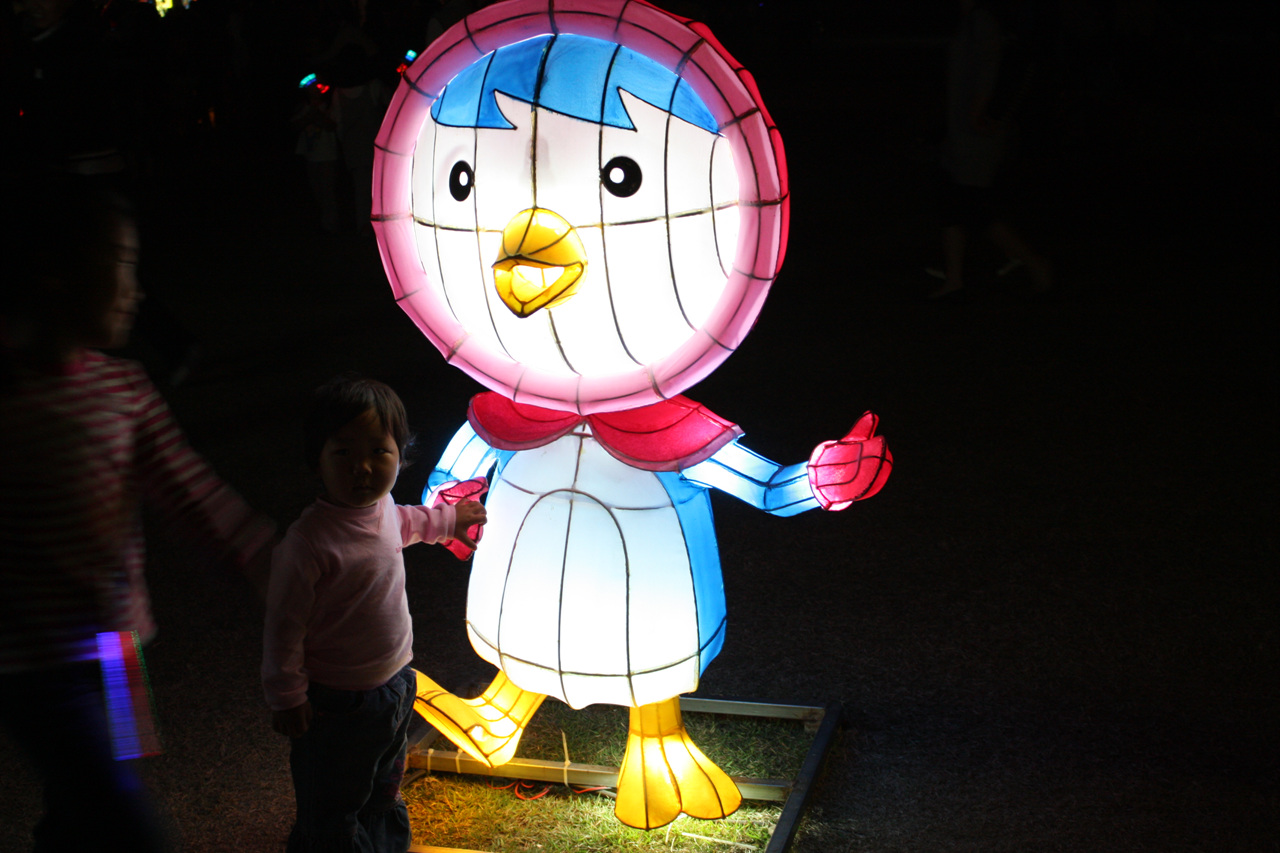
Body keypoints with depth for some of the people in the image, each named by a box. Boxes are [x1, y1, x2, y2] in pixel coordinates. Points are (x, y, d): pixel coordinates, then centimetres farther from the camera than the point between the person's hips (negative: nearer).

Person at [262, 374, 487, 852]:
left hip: (395, 683, 8)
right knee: (332, 808, 12)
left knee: (384, 789, 29)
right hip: (336, 703, -7)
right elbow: (284, 624, -21)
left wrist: (448, 521, 36)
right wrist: (286, 697, -14)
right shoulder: (309, 541, -30)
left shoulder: (382, 505, -6)